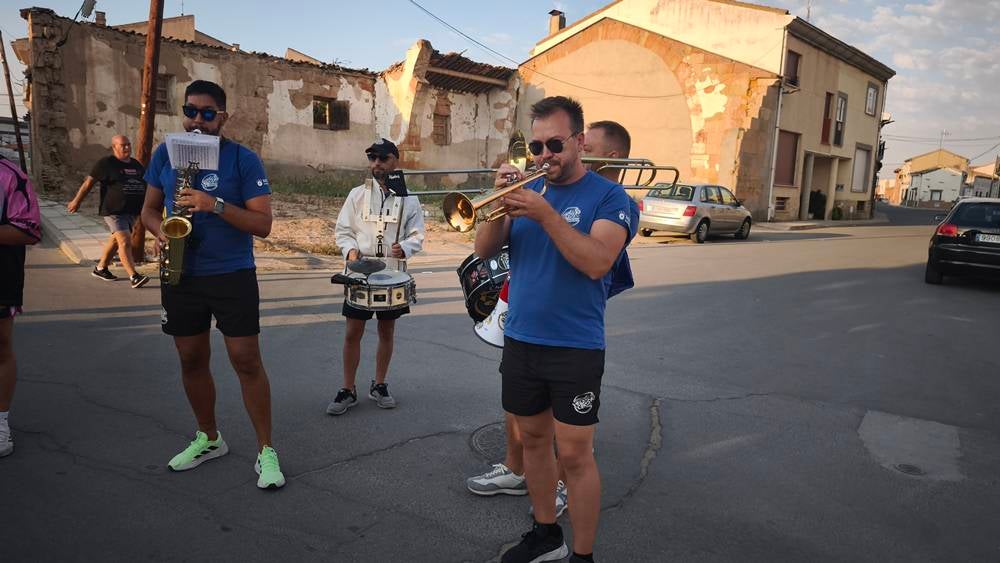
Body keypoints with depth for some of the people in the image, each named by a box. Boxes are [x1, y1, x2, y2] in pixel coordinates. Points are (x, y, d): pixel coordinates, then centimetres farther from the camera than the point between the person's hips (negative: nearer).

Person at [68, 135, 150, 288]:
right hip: (113, 211, -7)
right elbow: (89, 182, 1)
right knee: (125, 241, -16)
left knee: (115, 240, 17)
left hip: (131, 211, 7)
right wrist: (77, 201, 5)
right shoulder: (106, 163, -5)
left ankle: (100, 268, 33)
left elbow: (148, 184, 24)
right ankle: (134, 277, -21)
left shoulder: (136, 165, 14)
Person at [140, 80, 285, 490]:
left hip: (233, 276, -4)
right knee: (192, 360, 13)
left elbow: (263, 224, -11)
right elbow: (149, 209, 14)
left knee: (246, 361, -4)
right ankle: (209, 438, 32)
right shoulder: (165, 154, 6)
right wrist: (160, 231, -9)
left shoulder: (243, 159, -7)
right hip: (180, 276, 5)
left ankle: (266, 450, 7)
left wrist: (216, 205, -24)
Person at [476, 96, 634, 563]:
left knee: (575, 455, -1)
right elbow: (484, 250, 1)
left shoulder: (609, 196, -6)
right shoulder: (528, 189, 8)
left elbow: (597, 262, -22)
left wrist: (545, 213, -27)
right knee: (533, 439, 16)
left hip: (576, 349, -5)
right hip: (519, 341, 5)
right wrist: (502, 201, -16)